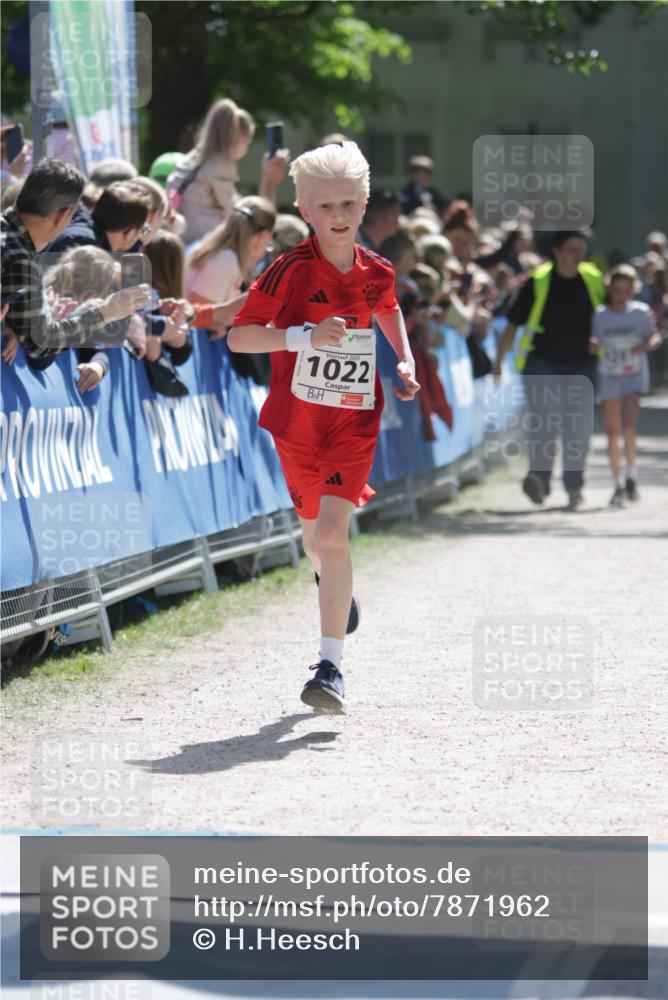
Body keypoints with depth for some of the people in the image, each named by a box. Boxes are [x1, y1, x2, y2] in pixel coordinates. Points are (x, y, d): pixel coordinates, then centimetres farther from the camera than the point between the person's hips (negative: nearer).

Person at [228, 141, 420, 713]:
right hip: (296, 419, 0)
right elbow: (239, 337, -15)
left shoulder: (375, 272, 0)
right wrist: (304, 335, -27)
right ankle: (337, 585, 55)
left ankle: (331, 667, -17)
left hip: (354, 416, 0)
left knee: (333, 533, -16)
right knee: (315, 533, 17)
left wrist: (406, 363, 12)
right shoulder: (291, 270, -11)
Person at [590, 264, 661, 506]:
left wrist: (646, 345, -19)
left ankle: (631, 474, 2)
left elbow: (656, 337, 2)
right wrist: (592, 345, -24)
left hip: (634, 376, -1)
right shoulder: (599, 316, -7)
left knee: (628, 426, -18)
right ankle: (618, 484, 16)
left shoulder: (640, 312, -7)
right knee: (612, 432, 4)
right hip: (608, 377, 1)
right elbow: (593, 348, -1)